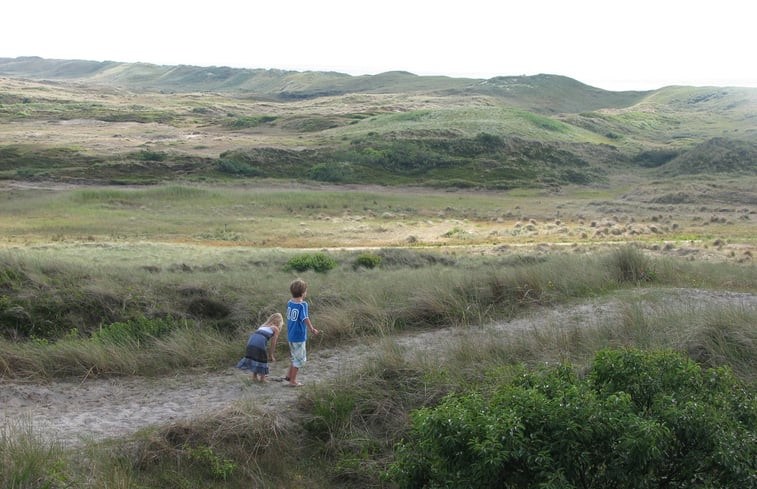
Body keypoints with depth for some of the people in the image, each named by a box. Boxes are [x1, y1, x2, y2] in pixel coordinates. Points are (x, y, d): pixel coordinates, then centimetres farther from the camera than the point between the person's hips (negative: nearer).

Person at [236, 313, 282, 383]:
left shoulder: (264, 325, 33)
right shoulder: (276, 329, 16)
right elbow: (273, 343, 15)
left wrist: (267, 353, 37)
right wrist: (271, 355, 26)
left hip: (252, 337, 6)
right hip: (260, 340, -6)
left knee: (254, 357, 19)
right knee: (262, 359, 9)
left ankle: (254, 377, 25)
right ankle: (262, 378, 15)